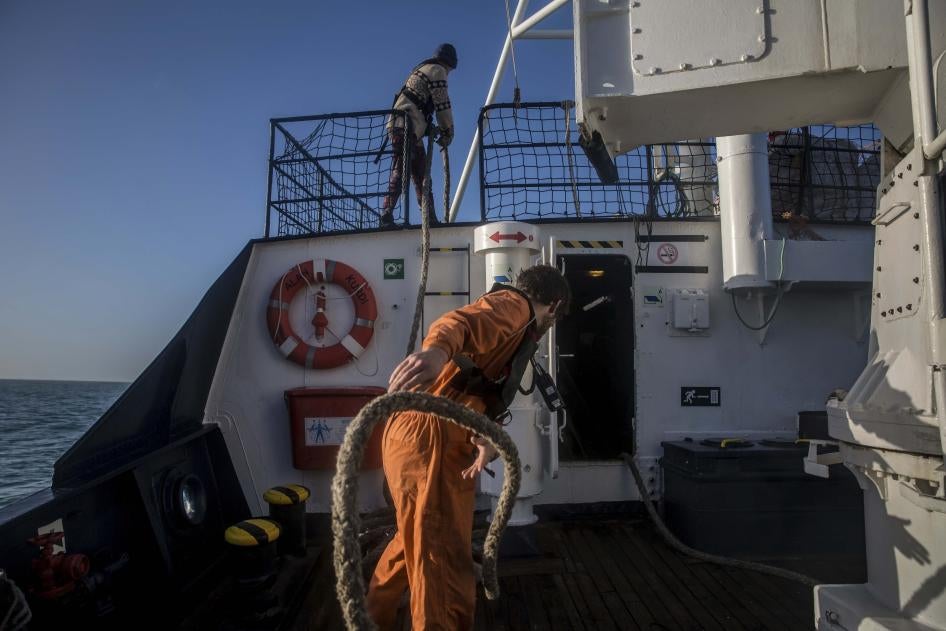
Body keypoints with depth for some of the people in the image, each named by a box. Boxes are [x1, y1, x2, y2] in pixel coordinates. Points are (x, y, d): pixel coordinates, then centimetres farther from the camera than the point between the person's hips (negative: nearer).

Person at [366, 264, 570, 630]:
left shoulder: (514, 333, 28)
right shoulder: (514, 305, -1)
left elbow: (480, 404, 17)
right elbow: (464, 323, -24)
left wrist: (486, 440, -5)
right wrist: (437, 350, -46)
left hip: (425, 439, 11)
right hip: (430, 439, -11)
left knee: (418, 542, 28)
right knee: (445, 560, -6)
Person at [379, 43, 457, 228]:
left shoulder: (422, 69, 28)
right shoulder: (437, 70, 0)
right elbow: (442, 104, -7)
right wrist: (448, 132, 1)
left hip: (411, 129, 10)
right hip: (406, 127, -10)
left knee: (421, 174, 9)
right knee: (400, 172, -16)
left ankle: (430, 218, 11)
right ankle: (387, 216, -21)